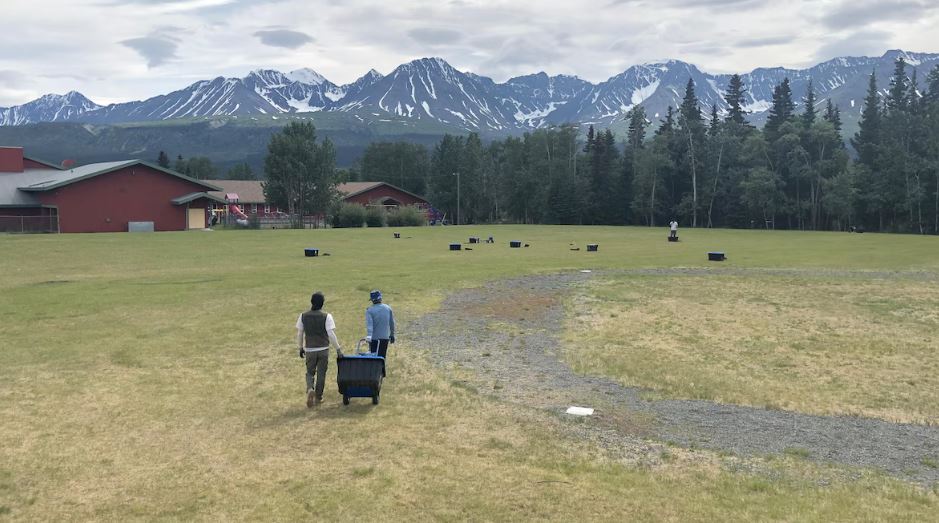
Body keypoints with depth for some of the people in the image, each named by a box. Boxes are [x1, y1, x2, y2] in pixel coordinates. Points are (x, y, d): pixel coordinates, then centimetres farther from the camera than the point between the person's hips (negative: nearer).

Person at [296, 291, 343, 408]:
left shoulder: (303, 316, -2)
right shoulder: (326, 316, -10)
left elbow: (299, 334, 3)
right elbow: (331, 334, -14)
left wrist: (301, 348, 16)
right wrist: (338, 348, -7)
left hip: (309, 350, 2)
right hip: (323, 349, -1)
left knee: (310, 372, 15)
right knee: (321, 374, 11)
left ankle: (310, 389, -12)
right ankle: (318, 397, 17)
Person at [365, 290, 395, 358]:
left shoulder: (369, 310, -9)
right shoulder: (388, 308, 4)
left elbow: (369, 325, -18)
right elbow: (392, 323, 10)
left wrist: (369, 336, -24)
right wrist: (392, 335, 21)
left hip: (374, 338, -3)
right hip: (385, 338, 3)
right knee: (382, 357, 8)